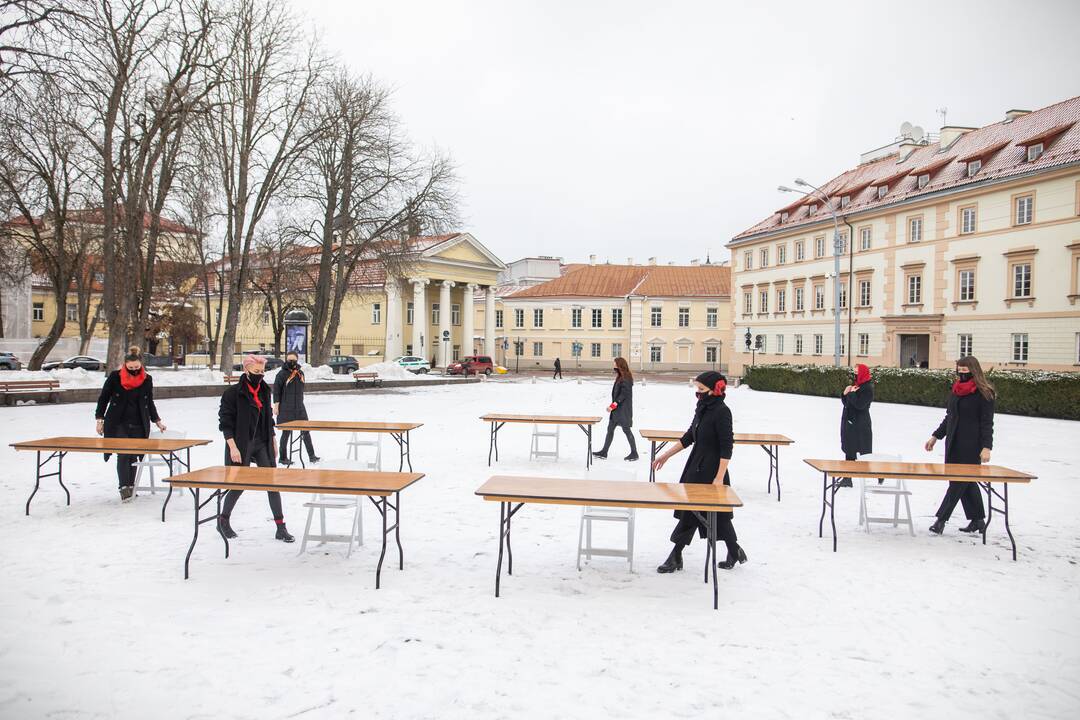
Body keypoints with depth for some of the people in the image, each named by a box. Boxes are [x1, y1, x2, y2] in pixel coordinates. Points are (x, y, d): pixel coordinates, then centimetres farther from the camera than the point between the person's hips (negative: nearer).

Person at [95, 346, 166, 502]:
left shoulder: (147, 379, 4)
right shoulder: (115, 376, -3)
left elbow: (150, 403, 15)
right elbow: (103, 398, 5)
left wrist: (157, 421, 12)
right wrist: (100, 419, 1)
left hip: (138, 425, 2)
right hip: (118, 424, -2)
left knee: (133, 455, 5)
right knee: (123, 454, -13)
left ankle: (131, 487, 12)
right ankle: (124, 488, -16)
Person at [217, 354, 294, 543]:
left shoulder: (264, 391, 7)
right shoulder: (233, 392, -11)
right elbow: (225, 421, -12)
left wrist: (273, 442, 15)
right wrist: (233, 447, -19)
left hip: (262, 444, 5)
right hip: (241, 446, -5)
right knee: (239, 485, 3)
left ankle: (280, 527, 1)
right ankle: (223, 520, 30)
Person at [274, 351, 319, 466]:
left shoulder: (300, 373, 8)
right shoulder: (282, 374, -7)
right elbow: (276, 390, -7)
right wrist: (276, 405, -11)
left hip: (299, 408, 5)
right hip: (285, 409, -5)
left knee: (305, 431, 4)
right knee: (286, 433, 2)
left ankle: (311, 455, 9)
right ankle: (282, 458, 14)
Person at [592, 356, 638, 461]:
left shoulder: (626, 379, -16)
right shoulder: (620, 378, 12)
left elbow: (623, 394, -21)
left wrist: (613, 405, -21)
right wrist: (612, 405, 14)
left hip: (624, 410, -10)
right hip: (616, 409, 10)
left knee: (626, 430, -1)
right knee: (610, 429, 9)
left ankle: (634, 453, 12)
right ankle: (604, 453, 14)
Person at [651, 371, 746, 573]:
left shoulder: (722, 411, -16)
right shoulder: (703, 409, 8)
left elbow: (727, 447, -19)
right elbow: (689, 436, 17)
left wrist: (719, 478, -22)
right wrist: (666, 455, 17)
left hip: (711, 471, -9)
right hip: (696, 467, 9)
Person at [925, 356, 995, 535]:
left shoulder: (984, 393, -7)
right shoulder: (956, 390, 14)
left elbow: (987, 423, -10)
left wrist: (987, 447, -17)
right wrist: (936, 436, 20)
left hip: (971, 446, -7)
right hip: (953, 443, 7)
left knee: (959, 481, -6)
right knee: (966, 482, 10)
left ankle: (941, 519, -6)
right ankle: (978, 520, 19)